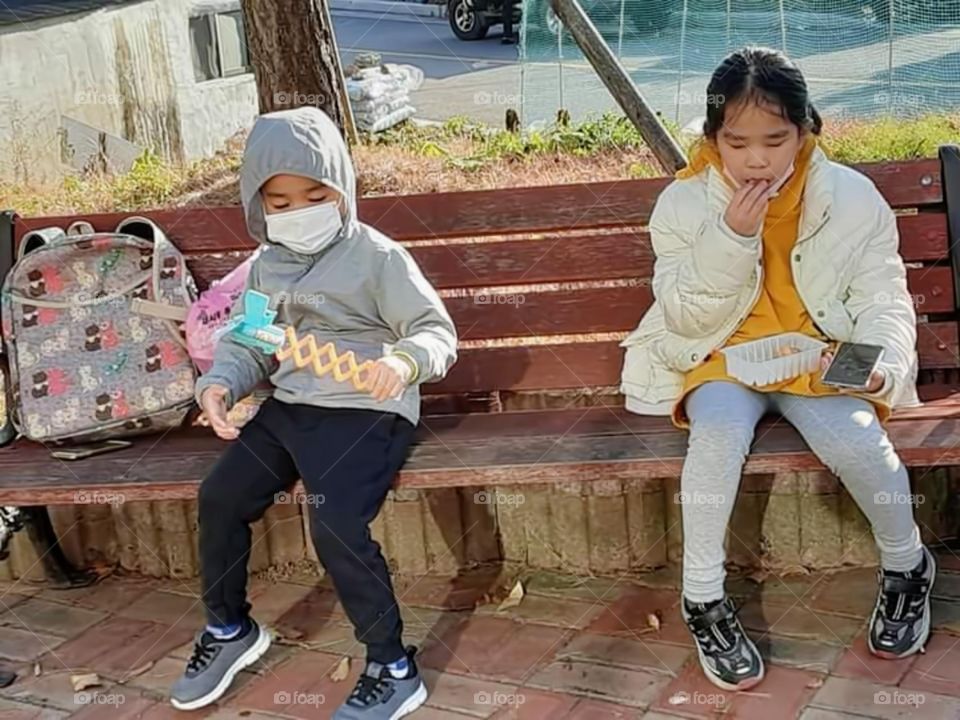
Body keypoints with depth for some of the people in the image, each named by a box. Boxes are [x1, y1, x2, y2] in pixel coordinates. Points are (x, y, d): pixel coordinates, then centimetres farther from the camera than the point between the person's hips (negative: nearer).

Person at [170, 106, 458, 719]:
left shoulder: (377, 256, -8)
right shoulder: (266, 267, 12)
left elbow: (438, 332, -10)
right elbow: (248, 341, 17)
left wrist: (404, 360, -34)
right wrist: (221, 382, -6)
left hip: (367, 410, -7)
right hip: (290, 407, 8)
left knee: (336, 525, -26)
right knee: (219, 497, 4)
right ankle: (229, 628, 29)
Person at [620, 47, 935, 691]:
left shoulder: (852, 197, -6)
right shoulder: (683, 203, -7)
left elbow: (883, 299, -5)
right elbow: (687, 316, -9)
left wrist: (884, 363, -27)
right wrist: (732, 236, -24)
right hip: (723, 357, 0)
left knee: (856, 439, -29)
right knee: (720, 428, -33)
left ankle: (907, 566, 3)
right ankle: (703, 597, -16)